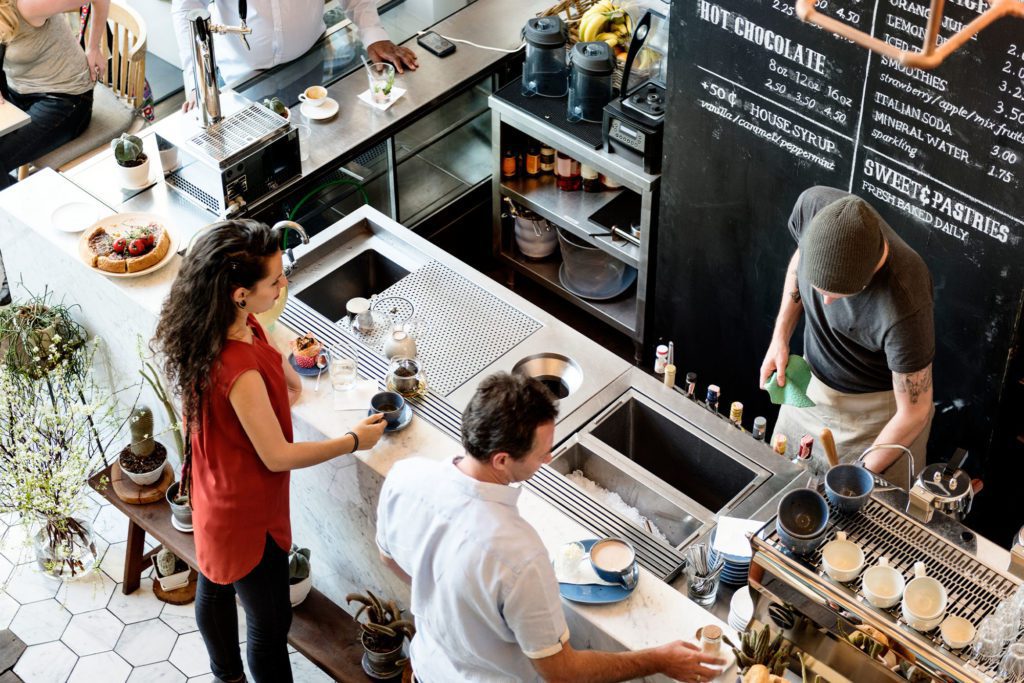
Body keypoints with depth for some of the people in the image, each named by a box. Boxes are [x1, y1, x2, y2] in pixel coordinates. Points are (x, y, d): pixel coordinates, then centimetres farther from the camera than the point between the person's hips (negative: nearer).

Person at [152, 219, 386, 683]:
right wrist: (354, 441, -15)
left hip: (213, 489, 10)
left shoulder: (221, 325, -14)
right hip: (246, 511, -10)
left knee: (215, 588, 31)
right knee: (271, 624, 11)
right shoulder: (240, 371, -39)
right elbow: (278, 456, -26)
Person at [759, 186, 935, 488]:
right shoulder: (813, 205, -28)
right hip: (813, 383, 5)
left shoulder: (904, 307, -41)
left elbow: (914, 413, -26)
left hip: (876, 410, -5)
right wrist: (780, 337, -7)